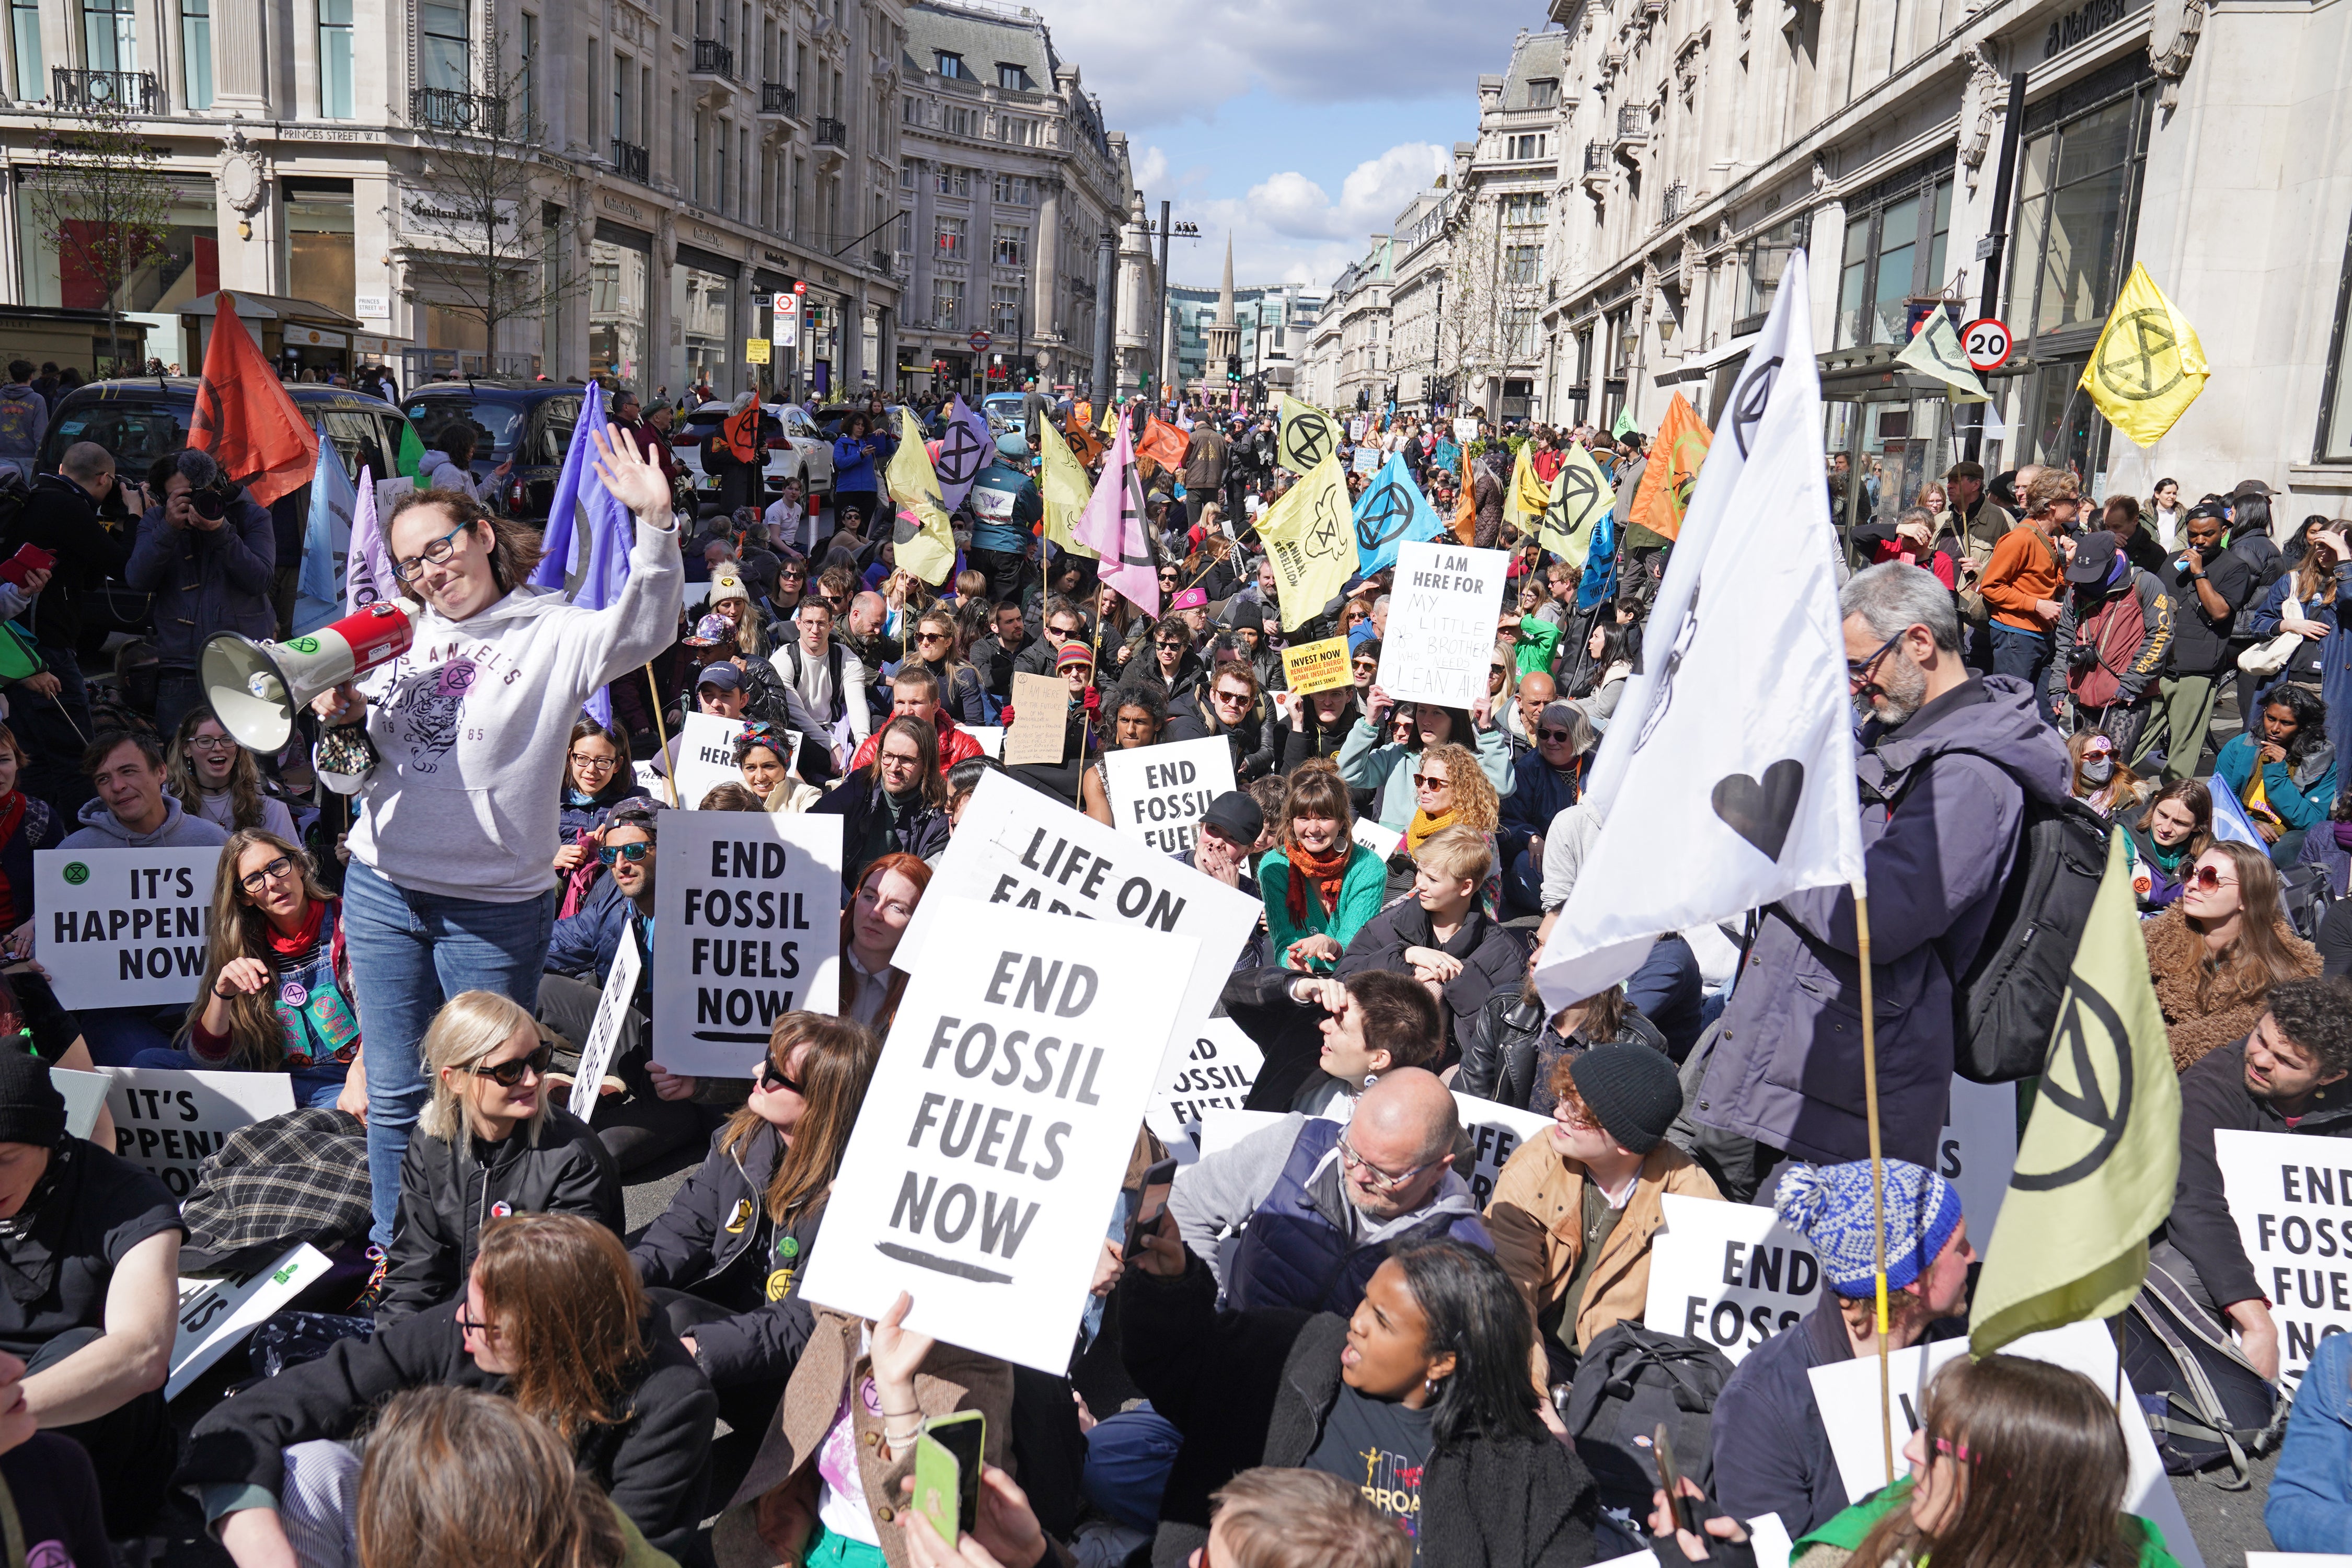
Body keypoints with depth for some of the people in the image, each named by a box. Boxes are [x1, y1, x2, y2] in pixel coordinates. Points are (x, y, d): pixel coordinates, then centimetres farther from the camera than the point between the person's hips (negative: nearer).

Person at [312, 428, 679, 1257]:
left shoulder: (552, 636, -5)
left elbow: (641, 633, -27)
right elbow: (350, 779, 15)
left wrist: (656, 523, -39)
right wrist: (345, 726, -7)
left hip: (496, 908, -4)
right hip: (383, 893, 4)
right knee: (394, 1093, 13)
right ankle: (393, 1256, 29)